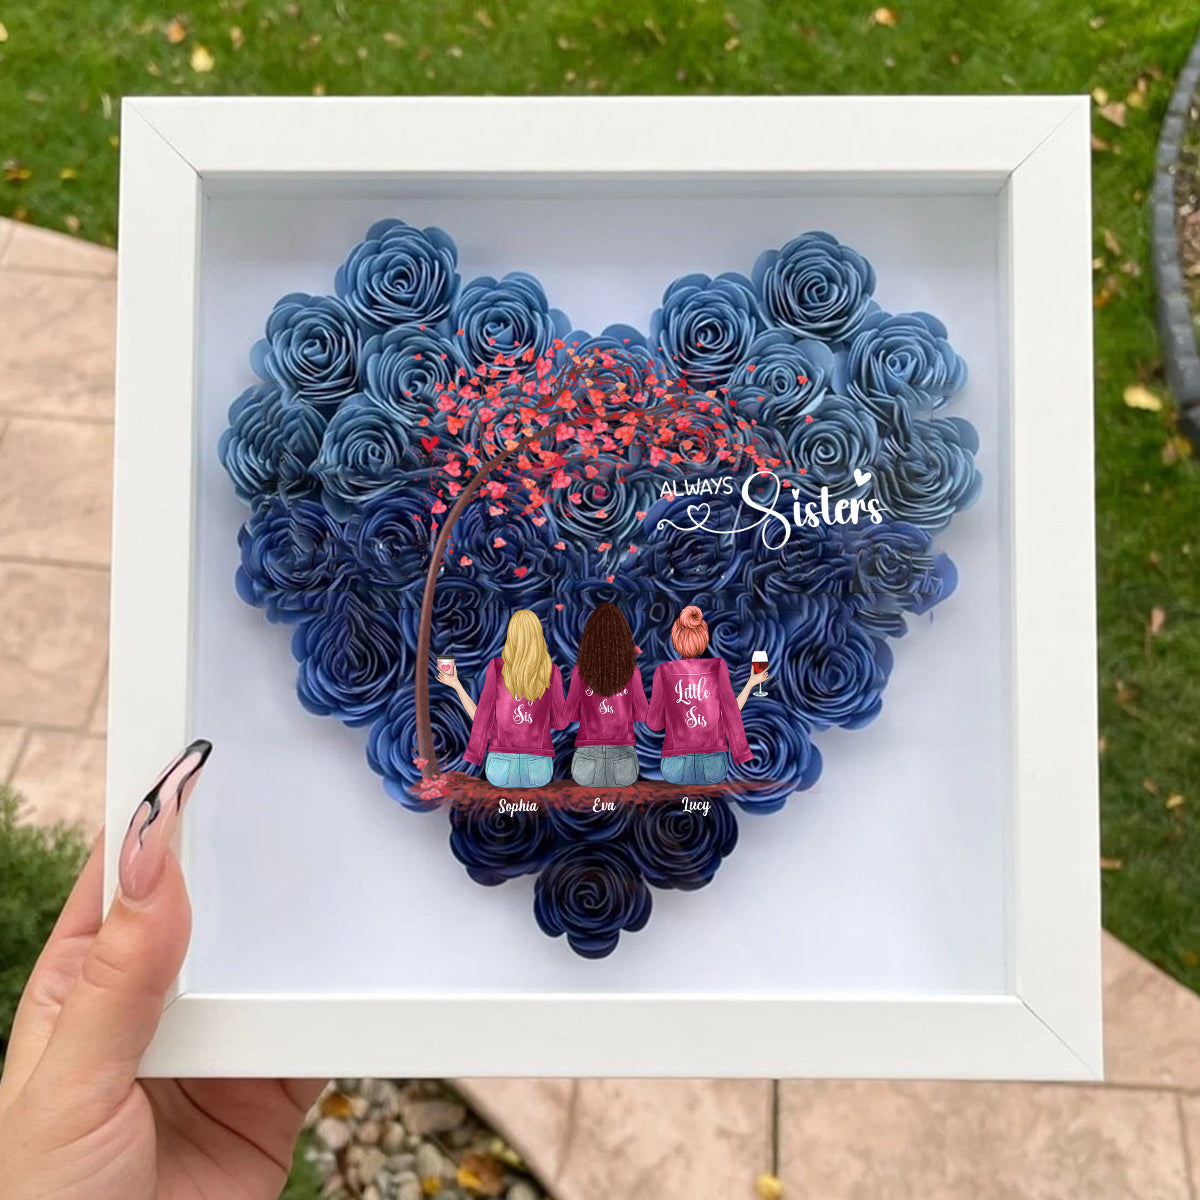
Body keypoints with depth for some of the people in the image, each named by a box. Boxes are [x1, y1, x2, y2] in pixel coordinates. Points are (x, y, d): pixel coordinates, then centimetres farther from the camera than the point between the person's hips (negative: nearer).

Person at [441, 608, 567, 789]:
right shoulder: (552, 672, 0)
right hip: (539, 768, 0)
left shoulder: (496, 667, -2)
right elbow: (560, 722, 6)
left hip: (500, 768, 0)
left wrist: (456, 685, 12)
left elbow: (481, 718, 1)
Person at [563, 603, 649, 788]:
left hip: (588, 751, 0)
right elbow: (641, 715, 2)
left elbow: (570, 714, 2)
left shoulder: (581, 671, -6)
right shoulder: (631, 670, -5)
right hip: (622, 752, 0)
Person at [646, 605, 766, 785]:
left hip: (674, 769, -1)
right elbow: (730, 712, -1)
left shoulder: (663, 671, -3)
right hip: (714, 767, 1)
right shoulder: (718, 666, -3)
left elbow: (654, 722, 2)